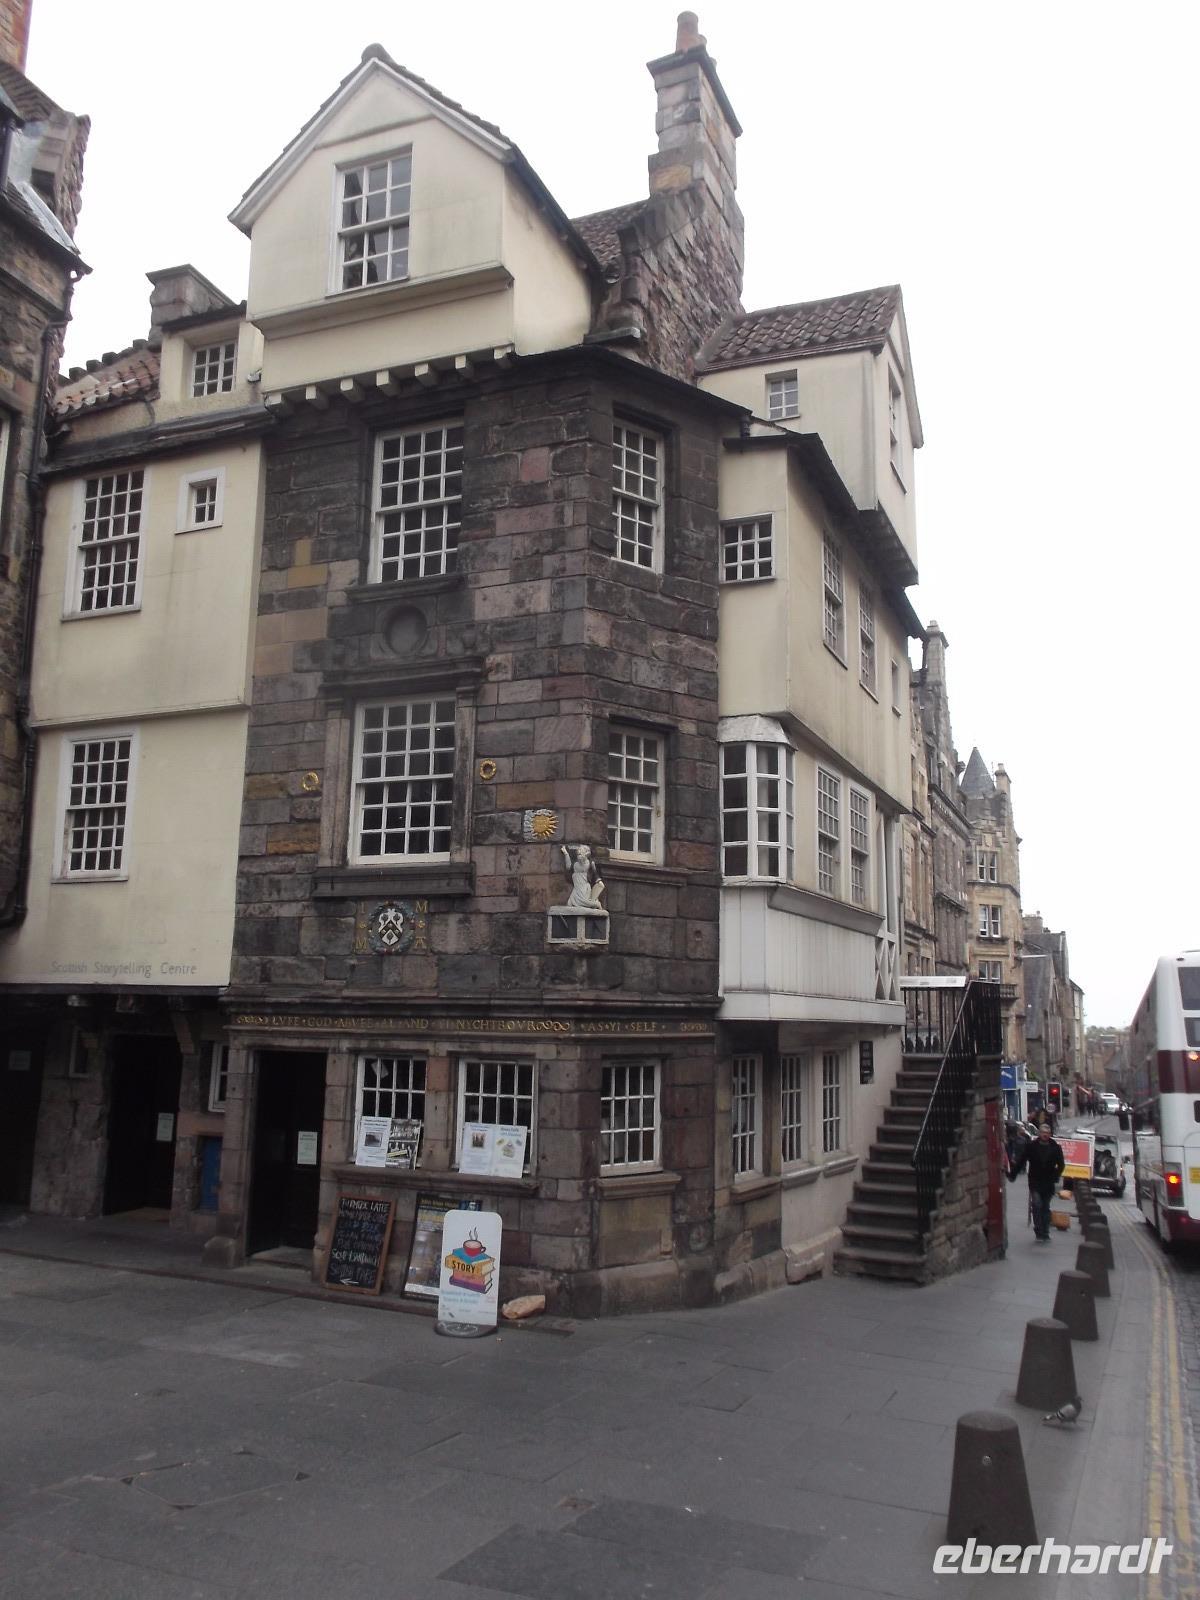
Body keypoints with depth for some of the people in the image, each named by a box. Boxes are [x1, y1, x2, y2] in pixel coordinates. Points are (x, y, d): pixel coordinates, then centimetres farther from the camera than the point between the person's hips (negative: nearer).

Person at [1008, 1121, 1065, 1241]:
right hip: (1035, 1183, -2)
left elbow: (1061, 1164, 5)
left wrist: (1055, 1177, -8)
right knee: (1037, 1206, -12)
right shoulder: (1031, 1146, -5)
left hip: (1048, 1183, 2)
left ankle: (1045, 1234, 19)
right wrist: (1013, 1175, -4)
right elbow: (1020, 1161, -2)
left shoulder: (1055, 1147, -2)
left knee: (1045, 1208, 11)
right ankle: (1039, 1233, -5)